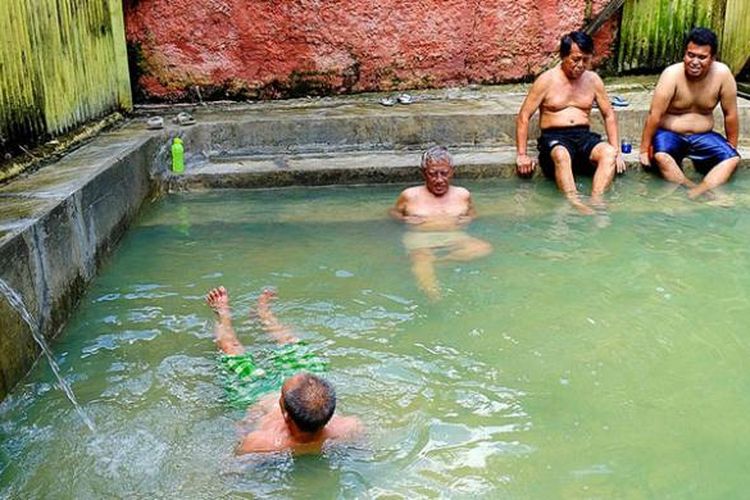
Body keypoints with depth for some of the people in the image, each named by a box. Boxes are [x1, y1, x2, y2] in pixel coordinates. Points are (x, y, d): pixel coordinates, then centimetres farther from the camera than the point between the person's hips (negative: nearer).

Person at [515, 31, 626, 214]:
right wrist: (522, 155, -11)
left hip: (584, 136, 4)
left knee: (609, 152, -29)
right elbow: (523, 117, -2)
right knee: (561, 155, -39)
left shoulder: (593, 79, 11)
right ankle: (576, 205, -50)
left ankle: (596, 201, -42)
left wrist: (616, 150, 4)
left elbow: (609, 115, 16)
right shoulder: (547, 80, -1)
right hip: (554, 137, -4)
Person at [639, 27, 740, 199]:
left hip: (702, 136, 3)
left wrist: (732, 147, 2)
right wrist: (644, 149, -18)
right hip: (669, 134, -3)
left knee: (732, 158, -20)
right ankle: (701, 193, -24)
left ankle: (694, 196, -33)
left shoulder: (723, 74, -13)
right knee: (660, 156, -35)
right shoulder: (672, 74, -20)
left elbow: (730, 114, -3)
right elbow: (654, 115, -19)